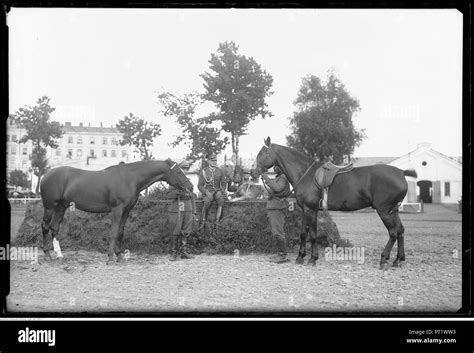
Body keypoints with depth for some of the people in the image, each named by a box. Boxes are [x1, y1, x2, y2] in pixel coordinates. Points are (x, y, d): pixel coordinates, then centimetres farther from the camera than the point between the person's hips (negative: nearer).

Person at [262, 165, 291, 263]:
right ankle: (281, 253, 18)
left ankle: (283, 255, -8)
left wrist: (267, 179, -21)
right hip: (272, 207, 11)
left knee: (277, 231, -11)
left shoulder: (283, 177, -11)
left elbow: (277, 188, -27)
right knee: (276, 232, 13)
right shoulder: (278, 178, 19)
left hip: (277, 207, -11)